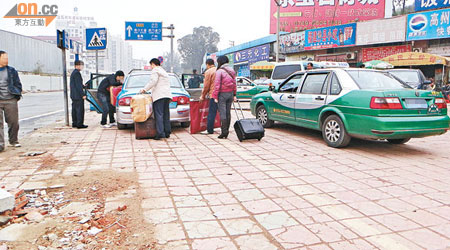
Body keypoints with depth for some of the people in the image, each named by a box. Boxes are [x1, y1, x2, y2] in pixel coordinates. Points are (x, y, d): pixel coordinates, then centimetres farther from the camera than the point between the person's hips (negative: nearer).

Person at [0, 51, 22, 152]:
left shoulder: (11, 71, 10)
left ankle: (14, 141, 23)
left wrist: (17, 95, 2)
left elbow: (18, 84, 13)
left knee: (13, 122, 6)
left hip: (11, 100, 1)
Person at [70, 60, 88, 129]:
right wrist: (83, 94, -18)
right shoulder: (77, 73, -15)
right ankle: (80, 124, -5)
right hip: (78, 95, -10)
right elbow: (78, 85, -19)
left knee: (74, 109, 13)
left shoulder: (73, 73, 17)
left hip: (73, 95, 10)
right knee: (80, 110, -7)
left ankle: (74, 123, 19)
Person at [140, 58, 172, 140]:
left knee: (159, 115, -11)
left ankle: (160, 133, -17)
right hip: (167, 94, 8)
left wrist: (144, 89, -8)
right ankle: (167, 132, 11)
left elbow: (153, 81, -14)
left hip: (159, 96, -8)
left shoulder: (155, 70, 0)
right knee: (166, 114, 10)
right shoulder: (164, 72, 27)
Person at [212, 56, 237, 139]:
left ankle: (224, 132, -5)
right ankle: (227, 131, 16)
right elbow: (234, 83, 12)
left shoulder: (219, 71, -11)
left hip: (222, 94, -7)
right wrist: (234, 95, 16)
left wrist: (215, 97, -10)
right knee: (228, 112, 11)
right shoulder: (231, 71, 10)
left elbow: (217, 85, -13)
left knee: (222, 113, -4)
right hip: (230, 93, 7)